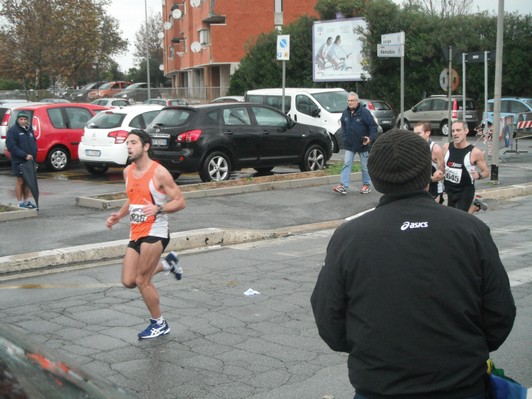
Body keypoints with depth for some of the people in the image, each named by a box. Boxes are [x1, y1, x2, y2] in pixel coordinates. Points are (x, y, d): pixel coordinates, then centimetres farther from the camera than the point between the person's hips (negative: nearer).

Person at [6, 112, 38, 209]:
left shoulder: (30, 129, 13)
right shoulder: (13, 131, -8)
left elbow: (34, 142, 21)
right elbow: (11, 147, -16)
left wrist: (34, 155, 3)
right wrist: (25, 155, -21)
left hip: (30, 160, 6)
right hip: (19, 162, -6)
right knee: (20, 181, -2)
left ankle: (26, 201, 22)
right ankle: (20, 203, 3)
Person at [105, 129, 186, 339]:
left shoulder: (159, 173, -14)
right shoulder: (128, 172, 9)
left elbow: (180, 202, -12)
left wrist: (158, 209, -28)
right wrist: (119, 215, 9)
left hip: (155, 233, -8)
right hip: (136, 233, 8)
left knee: (142, 281, -6)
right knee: (128, 281, 5)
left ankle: (159, 324, 15)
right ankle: (167, 264, 28)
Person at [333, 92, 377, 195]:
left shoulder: (364, 112, -13)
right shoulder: (345, 113, 5)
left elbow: (373, 126, -12)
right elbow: (343, 126, 19)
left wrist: (371, 138, -23)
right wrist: (344, 137, 7)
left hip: (362, 144, -5)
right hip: (349, 145, 5)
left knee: (365, 166, 7)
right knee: (346, 164, -3)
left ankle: (366, 185, 20)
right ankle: (343, 186, -7)